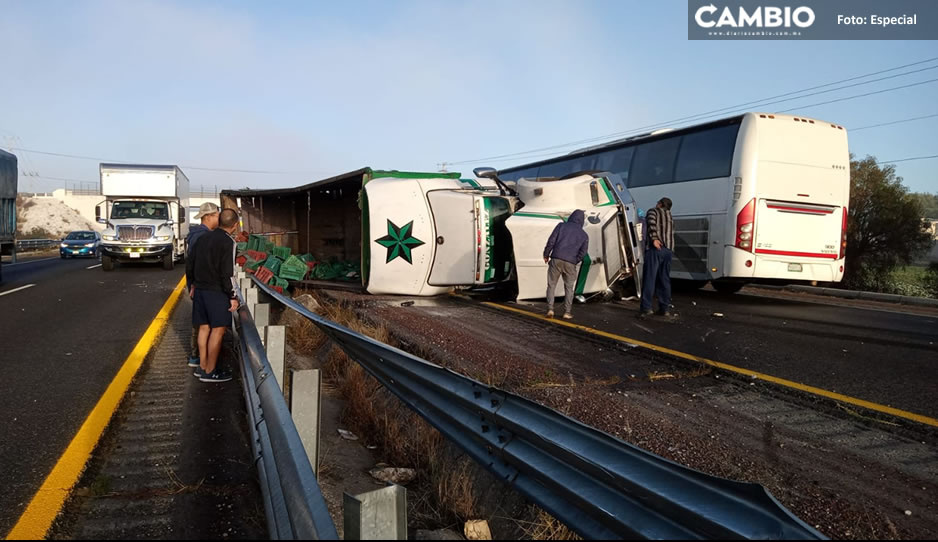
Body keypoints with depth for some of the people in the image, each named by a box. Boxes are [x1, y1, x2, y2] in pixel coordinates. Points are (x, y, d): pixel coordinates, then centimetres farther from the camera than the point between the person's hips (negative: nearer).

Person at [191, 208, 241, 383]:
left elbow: (196, 265, 17)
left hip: (200, 289, 8)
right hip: (217, 291, -8)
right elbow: (227, 273, -18)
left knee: (204, 327, 14)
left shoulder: (204, 238, 10)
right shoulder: (227, 242, -15)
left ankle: (202, 367, 21)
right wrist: (233, 296, -12)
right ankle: (210, 372, 2)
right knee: (218, 330, -1)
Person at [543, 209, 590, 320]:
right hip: (570, 263, 1)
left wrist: (546, 255, 10)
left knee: (551, 285, 10)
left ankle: (550, 309, -1)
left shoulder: (561, 226, 8)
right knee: (569, 288, 14)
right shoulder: (584, 235, 12)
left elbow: (551, 241, 0)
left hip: (556, 260, 0)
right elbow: (583, 252, 2)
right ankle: (567, 312, 10)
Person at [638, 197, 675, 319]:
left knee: (649, 278, -6)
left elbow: (652, 223, -13)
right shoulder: (670, 216, 27)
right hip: (668, 249, 6)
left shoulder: (653, 211, 7)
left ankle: (646, 308, -11)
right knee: (664, 279, 11)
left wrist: (654, 239, -21)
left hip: (655, 248, -5)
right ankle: (665, 308, 11)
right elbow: (671, 233, 22)